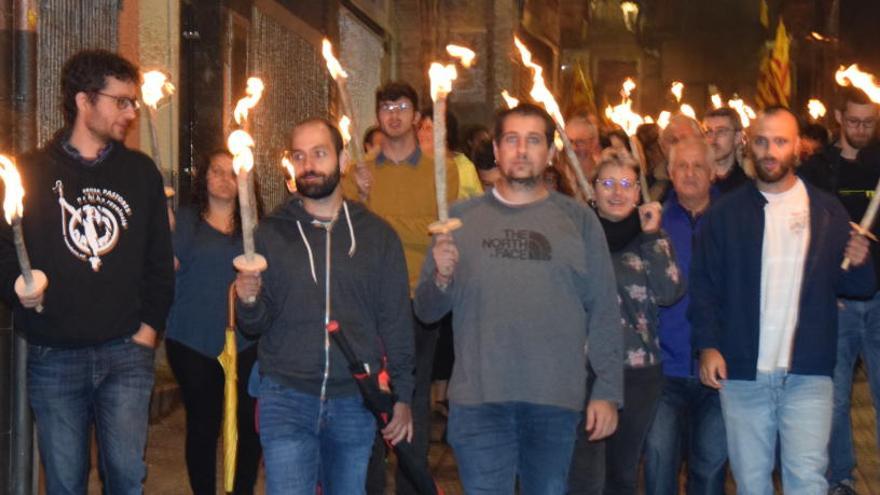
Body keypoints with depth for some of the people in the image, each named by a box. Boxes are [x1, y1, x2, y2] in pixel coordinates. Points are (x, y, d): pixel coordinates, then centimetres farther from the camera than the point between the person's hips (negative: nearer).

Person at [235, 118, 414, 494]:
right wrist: (249, 301, -17)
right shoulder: (270, 233, 4)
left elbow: (396, 322, 7)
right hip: (285, 397, -1)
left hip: (355, 402, 1)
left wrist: (402, 396, 4)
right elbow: (253, 326, 5)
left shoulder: (378, 235, 5)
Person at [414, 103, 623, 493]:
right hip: (478, 399, 0)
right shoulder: (462, 217, 8)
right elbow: (426, 311, 8)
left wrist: (608, 391, -2)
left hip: (556, 400, 0)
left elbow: (604, 311, 4)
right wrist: (442, 278, -13)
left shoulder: (578, 220, 6)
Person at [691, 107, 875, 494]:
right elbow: (704, 283, 3)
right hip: (741, 372, 1)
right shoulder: (727, 212, 5)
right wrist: (707, 345, -9)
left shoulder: (827, 212, 7)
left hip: (808, 374, 0)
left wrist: (858, 265, -11)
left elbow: (856, 287, 12)